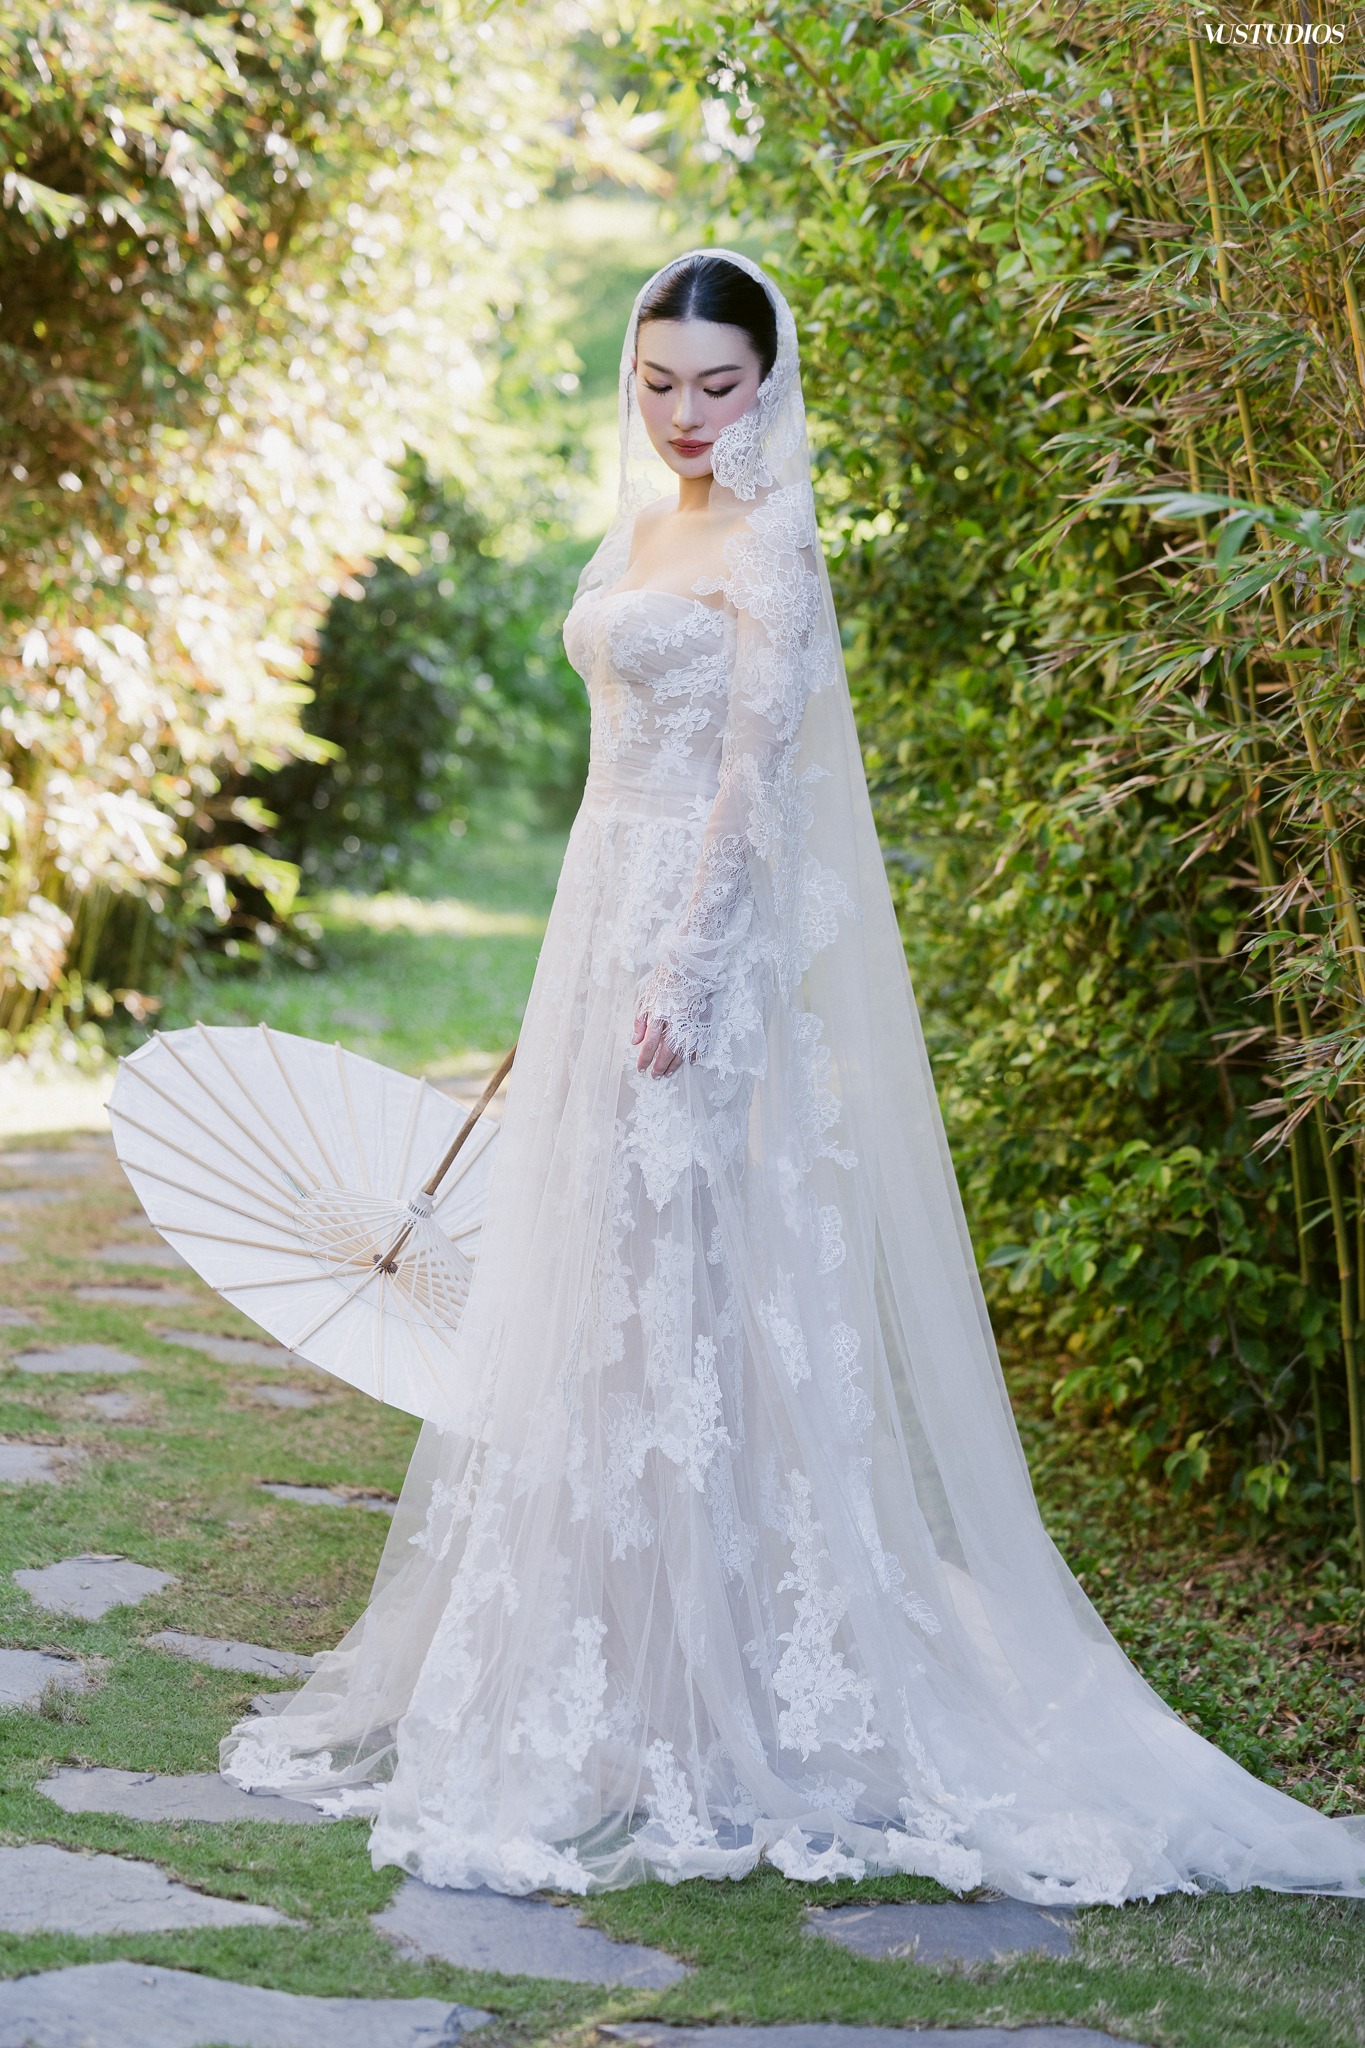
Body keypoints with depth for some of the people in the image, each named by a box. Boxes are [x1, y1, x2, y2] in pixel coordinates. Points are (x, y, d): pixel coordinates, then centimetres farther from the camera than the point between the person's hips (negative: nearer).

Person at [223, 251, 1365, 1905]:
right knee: (593, 1290, 12)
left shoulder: (769, 544, -10)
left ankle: (719, 1701, 1)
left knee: (685, 1288, -7)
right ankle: (596, 1674, 22)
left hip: (705, 933, -9)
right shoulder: (641, 532, 16)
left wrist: (682, 968, -23)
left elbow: (756, 774, -17)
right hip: (611, 912, 9)